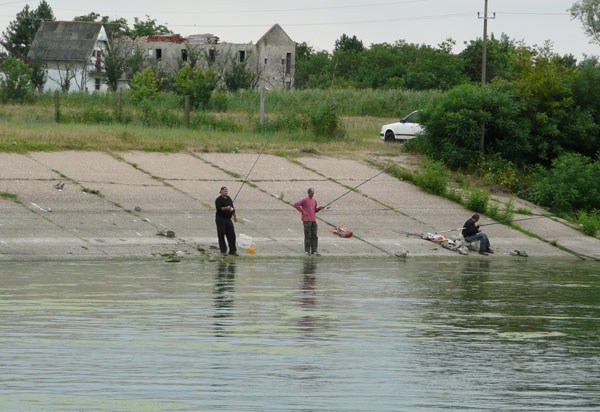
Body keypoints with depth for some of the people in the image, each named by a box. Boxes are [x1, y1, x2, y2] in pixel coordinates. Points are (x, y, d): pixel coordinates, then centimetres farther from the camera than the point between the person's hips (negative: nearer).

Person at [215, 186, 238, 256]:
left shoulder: (229, 199, 13)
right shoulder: (218, 200, -8)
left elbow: (232, 208, 21)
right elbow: (219, 208, -21)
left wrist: (234, 216, 20)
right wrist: (226, 208, -35)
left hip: (228, 219, 6)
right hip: (220, 219, -6)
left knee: (231, 235, 1)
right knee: (221, 235, -2)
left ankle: (233, 251, 6)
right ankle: (223, 251, 6)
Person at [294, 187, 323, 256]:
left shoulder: (314, 201, 14)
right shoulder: (304, 200, -5)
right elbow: (296, 205, -12)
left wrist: (319, 208, 4)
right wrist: (302, 211, -13)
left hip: (313, 220, 6)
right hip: (306, 220, -6)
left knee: (314, 236, 2)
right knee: (308, 236, -4)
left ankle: (314, 251, 6)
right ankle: (307, 251, 3)